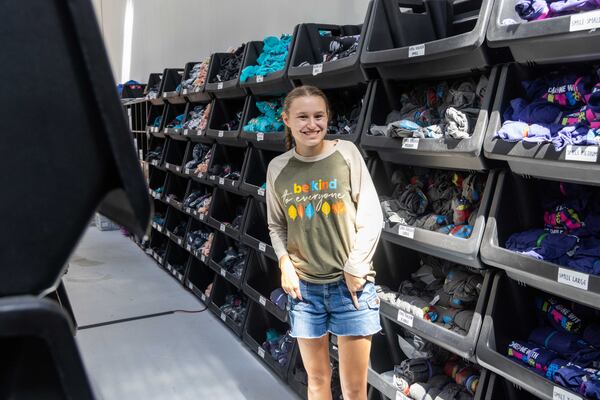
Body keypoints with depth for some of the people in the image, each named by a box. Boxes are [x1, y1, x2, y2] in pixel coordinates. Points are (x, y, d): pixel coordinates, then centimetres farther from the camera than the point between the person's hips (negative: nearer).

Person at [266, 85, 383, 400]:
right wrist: (285, 262, -6)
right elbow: (276, 226, 10)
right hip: (304, 287, 2)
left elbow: (372, 217, -6)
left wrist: (355, 269, -8)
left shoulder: (346, 152, -7)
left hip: (350, 285, -2)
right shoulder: (278, 168, 0)